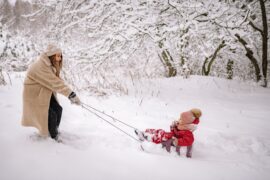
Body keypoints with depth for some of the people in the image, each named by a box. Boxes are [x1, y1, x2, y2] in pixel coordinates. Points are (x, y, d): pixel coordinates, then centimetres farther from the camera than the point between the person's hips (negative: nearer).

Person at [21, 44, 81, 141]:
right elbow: (55, 83, -36)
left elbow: (58, 81, -3)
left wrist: (70, 95, -12)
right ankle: (52, 138, 10)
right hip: (35, 95, -9)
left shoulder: (50, 65, 1)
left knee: (58, 109, 6)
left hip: (45, 94, 9)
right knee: (52, 115, -10)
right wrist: (72, 94, -38)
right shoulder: (41, 66, -30)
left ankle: (54, 132, 25)